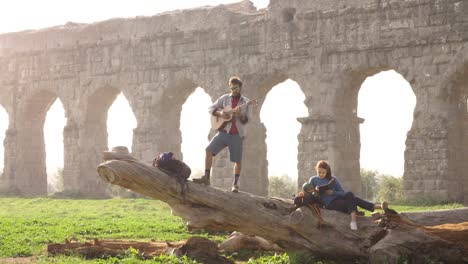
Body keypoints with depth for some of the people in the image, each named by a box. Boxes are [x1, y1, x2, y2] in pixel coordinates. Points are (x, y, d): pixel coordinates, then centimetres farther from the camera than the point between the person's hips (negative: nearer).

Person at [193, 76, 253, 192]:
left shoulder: (245, 102, 3)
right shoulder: (225, 98, 8)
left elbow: (246, 120, -2)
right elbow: (211, 108, 8)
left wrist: (240, 115, -23)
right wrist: (220, 113, -10)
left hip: (237, 135, -1)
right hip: (223, 132, 1)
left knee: (237, 160, 0)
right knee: (209, 150, -15)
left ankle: (235, 184, 16)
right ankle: (206, 178, -11)